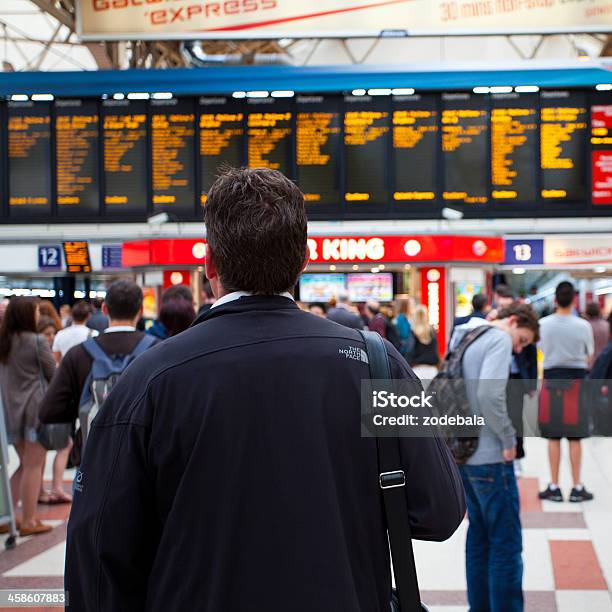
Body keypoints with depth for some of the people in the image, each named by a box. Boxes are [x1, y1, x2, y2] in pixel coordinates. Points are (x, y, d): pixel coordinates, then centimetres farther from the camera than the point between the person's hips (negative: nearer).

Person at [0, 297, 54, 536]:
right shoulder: (36, 342, -13)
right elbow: (53, 375, -5)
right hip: (35, 408, -6)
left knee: (24, 464, 18)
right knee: (34, 465, 2)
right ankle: (29, 521, 4)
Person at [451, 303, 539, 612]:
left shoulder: (464, 338, 14)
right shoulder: (499, 340, -13)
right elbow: (489, 393, -27)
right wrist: (508, 439, -16)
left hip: (464, 454, 9)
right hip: (491, 457, -9)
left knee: (479, 536, 17)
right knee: (506, 543, -2)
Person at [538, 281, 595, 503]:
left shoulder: (543, 324, -5)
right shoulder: (583, 326, -9)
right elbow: (589, 357, 1)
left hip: (552, 379, 1)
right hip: (576, 379, -1)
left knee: (554, 437, 8)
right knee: (575, 438, 5)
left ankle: (554, 487, 11)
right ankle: (577, 488, 9)